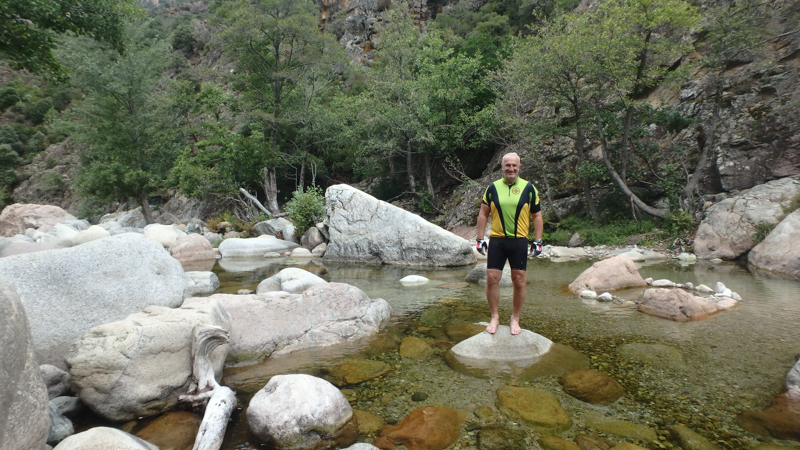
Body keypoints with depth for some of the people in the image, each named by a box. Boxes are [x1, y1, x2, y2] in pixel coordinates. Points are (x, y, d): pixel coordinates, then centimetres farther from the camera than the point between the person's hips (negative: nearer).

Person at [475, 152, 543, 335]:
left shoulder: (528, 188, 2)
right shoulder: (493, 188, 4)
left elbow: (537, 216, 6)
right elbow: (483, 214, 8)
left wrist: (538, 241, 1)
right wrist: (480, 238, 1)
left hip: (519, 241, 0)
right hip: (497, 240, 1)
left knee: (519, 281, 5)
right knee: (492, 279, -1)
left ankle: (515, 319, 21)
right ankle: (494, 317, 16)